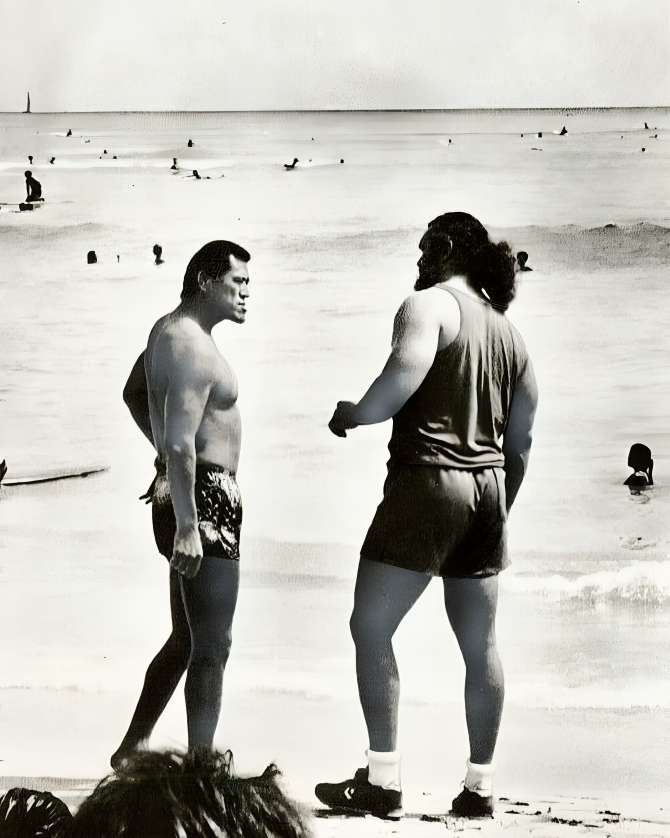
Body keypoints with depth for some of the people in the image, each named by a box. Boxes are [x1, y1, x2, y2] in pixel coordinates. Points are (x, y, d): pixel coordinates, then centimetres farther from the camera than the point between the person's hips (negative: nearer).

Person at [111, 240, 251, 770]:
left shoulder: (168, 330, 15)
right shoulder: (193, 347, -18)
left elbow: (134, 394, 32)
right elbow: (182, 442, -25)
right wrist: (186, 525, -27)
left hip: (185, 491, 11)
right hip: (203, 500, -11)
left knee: (187, 639, 20)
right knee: (212, 647, -9)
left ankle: (134, 747, 30)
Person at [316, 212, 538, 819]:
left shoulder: (428, 305, -6)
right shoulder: (509, 332, 16)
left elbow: (400, 382, -22)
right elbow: (520, 441, 17)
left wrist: (351, 414, -4)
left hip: (427, 480, -8)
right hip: (486, 491, 8)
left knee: (371, 628, -1)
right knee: (480, 644, 11)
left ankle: (383, 781, -4)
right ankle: (480, 786, 15)